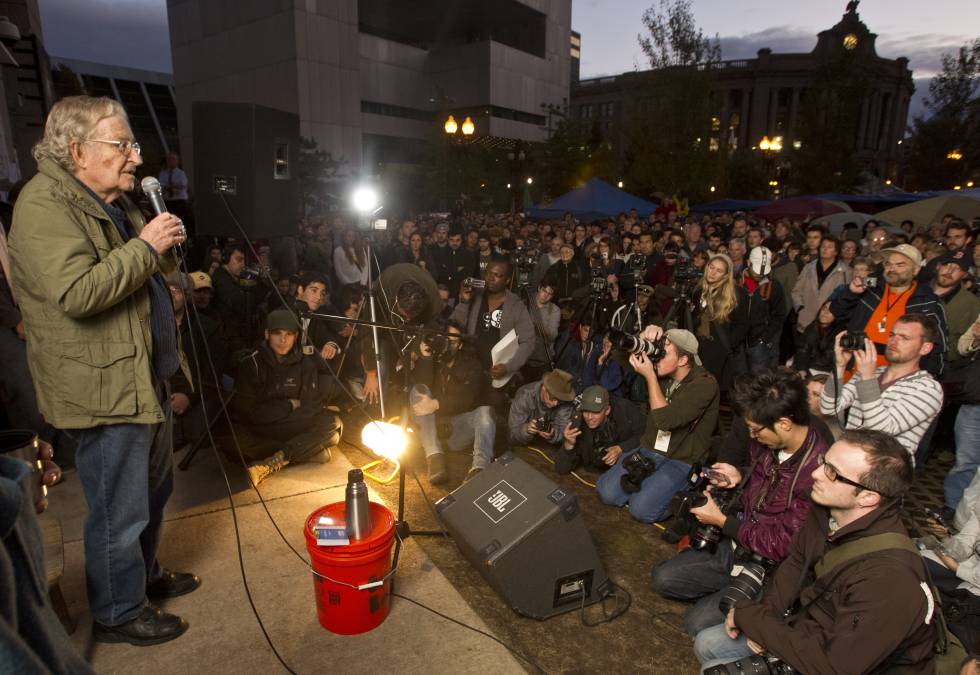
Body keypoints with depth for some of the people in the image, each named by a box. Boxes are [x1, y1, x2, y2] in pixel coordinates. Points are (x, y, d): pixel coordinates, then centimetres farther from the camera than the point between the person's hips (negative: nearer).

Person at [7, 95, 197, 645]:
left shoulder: (114, 201, 15)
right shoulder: (45, 205, -17)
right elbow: (76, 292, -30)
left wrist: (164, 250, 9)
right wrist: (145, 246, -23)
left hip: (145, 378, 10)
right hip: (104, 390, -10)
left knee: (155, 489, 23)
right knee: (120, 512, 5)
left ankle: (145, 574, 44)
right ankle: (119, 614, 26)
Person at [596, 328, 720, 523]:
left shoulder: (705, 384, -18)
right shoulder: (663, 372, 1)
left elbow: (666, 419, -29)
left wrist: (650, 376, -23)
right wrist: (644, 337, -14)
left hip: (680, 462, -6)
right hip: (647, 450, 6)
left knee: (641, 509, -22)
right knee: (606, 492, -11)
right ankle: (649, 485, 14)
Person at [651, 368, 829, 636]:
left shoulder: (817, 472, -32)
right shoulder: (768, 443, -7)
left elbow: (782, 545, -25)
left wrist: (721, 521, -16)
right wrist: (739, 478, -4)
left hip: (768, 569, -7)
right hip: (736, 547, 8)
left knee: (699, 623, -17)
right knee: (662, 578, 4)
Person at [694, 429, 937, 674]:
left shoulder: (889, 576, -36)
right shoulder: (825, 511, -13)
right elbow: (794, 564, 6)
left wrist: (748, 616, -23)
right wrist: (763, 619, -8)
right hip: (809, 630, 7)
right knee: (707, 644, 9)